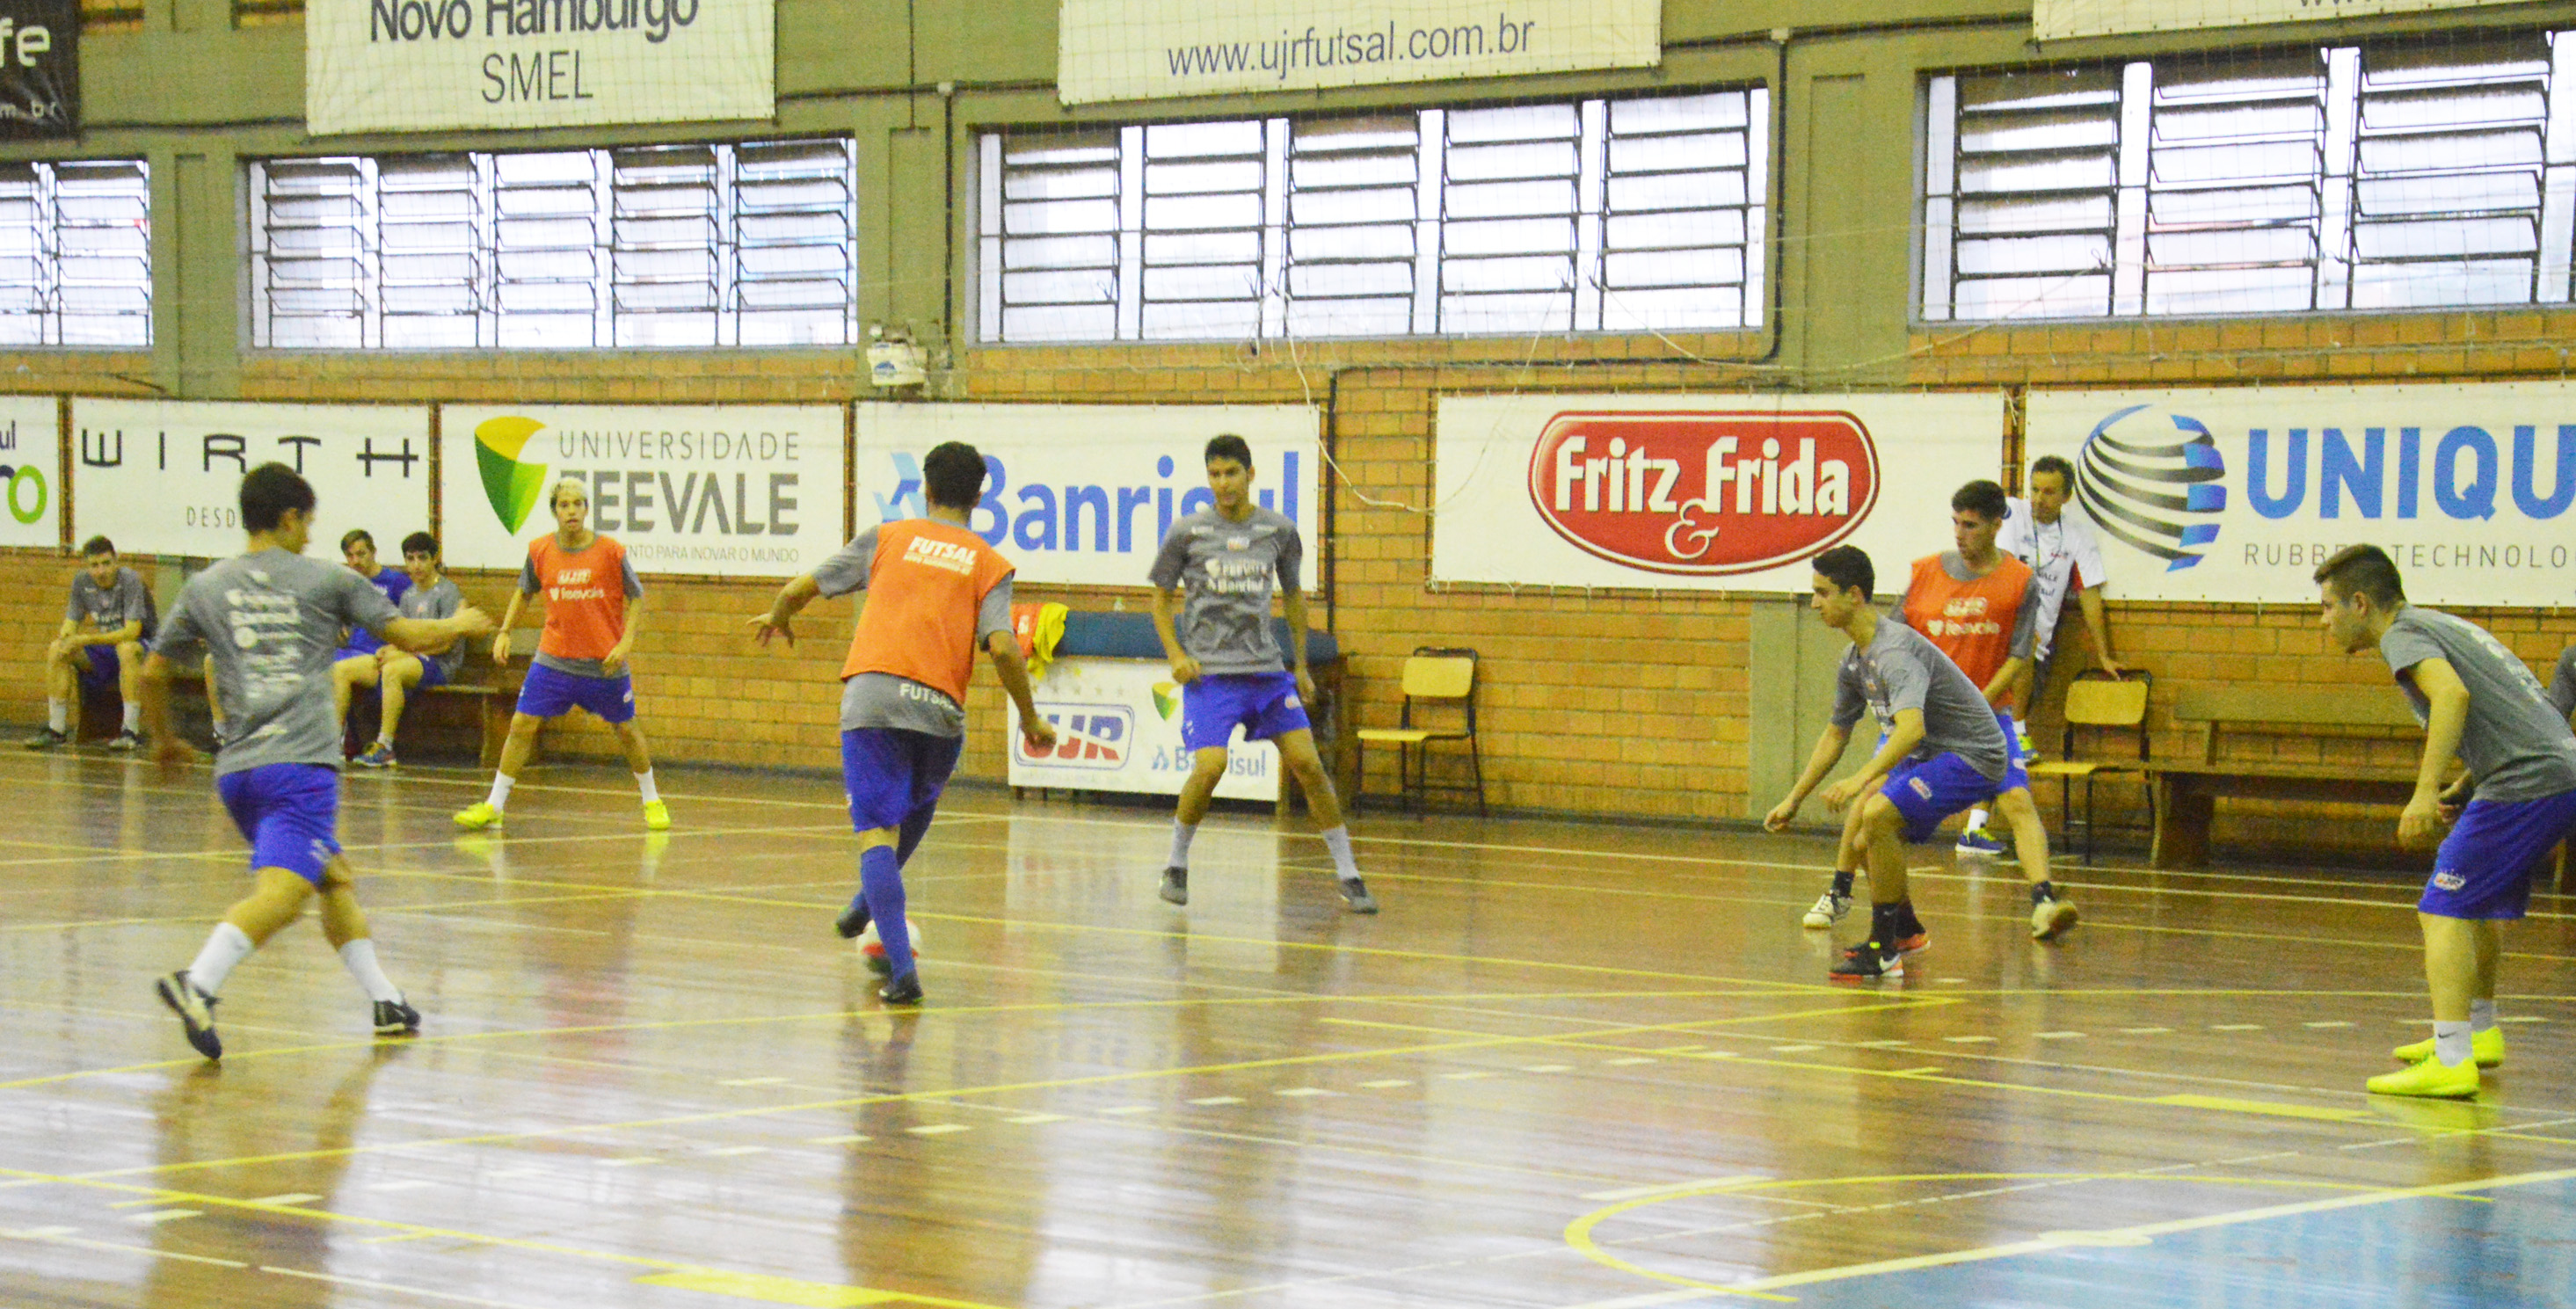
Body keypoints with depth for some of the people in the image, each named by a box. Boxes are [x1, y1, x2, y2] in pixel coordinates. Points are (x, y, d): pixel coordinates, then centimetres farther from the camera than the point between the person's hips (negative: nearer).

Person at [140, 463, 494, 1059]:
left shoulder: (205, 587, 14)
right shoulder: (325, 580, 5)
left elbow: (152, 674, 16)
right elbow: (410, 636, 10)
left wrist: (164, 737, 33)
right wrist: (459, 625, 30)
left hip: (236, 766, 6)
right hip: (301, 762, -6)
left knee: (334, 878, 21)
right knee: (281, 891, -18)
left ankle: (384, 999, 22)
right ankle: (197, 982, -40)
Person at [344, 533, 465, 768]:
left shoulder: (447, 592, -5)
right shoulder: (408, 595, 20)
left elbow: (445, 643, -12)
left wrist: (401, 653, -13)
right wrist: (387, 650, -6)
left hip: (438, 663, -8)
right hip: (408, 658, 8)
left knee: (392, 670, -41)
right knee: (341, 670, -5)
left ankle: (385, 747, -40)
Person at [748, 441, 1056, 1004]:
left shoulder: (886, 538, 13)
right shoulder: (989, 563, 11)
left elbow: (799, 589, 14)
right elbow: (1001, 647, -4)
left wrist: (777, 618, 37)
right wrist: (1030, 719, 7)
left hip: (870, 696, -1)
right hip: (939, 706, 1)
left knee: (879, 832, -4)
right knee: (917, 807, 31)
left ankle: (902, 969, -17)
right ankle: (866, 905, 41)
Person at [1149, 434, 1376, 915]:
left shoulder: (1279, 530, 5)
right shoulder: (1188, 532, -2)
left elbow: (1294, 595, 18)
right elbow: (1161, 600, 8)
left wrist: (1301, 666, 17)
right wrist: (1177, 655, -7)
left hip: (1267, 668, 2)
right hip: (1208, 671, -2)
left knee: (1307, 762, -5)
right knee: (1210, 765, -19)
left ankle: (1349, 875, 5)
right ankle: (1176, 866, 3)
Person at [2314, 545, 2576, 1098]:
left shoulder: (2405, 634, -4)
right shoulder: (2445, 626, 25)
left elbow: (2453, 694, -24)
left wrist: (2427, 791, -30)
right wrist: (2462, 789, 25)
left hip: (2525, 782, -10)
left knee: (2444, 911, -12)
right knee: (2476, 903, 27)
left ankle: (2451, 1062, -22)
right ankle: (2479, 1031, 42)